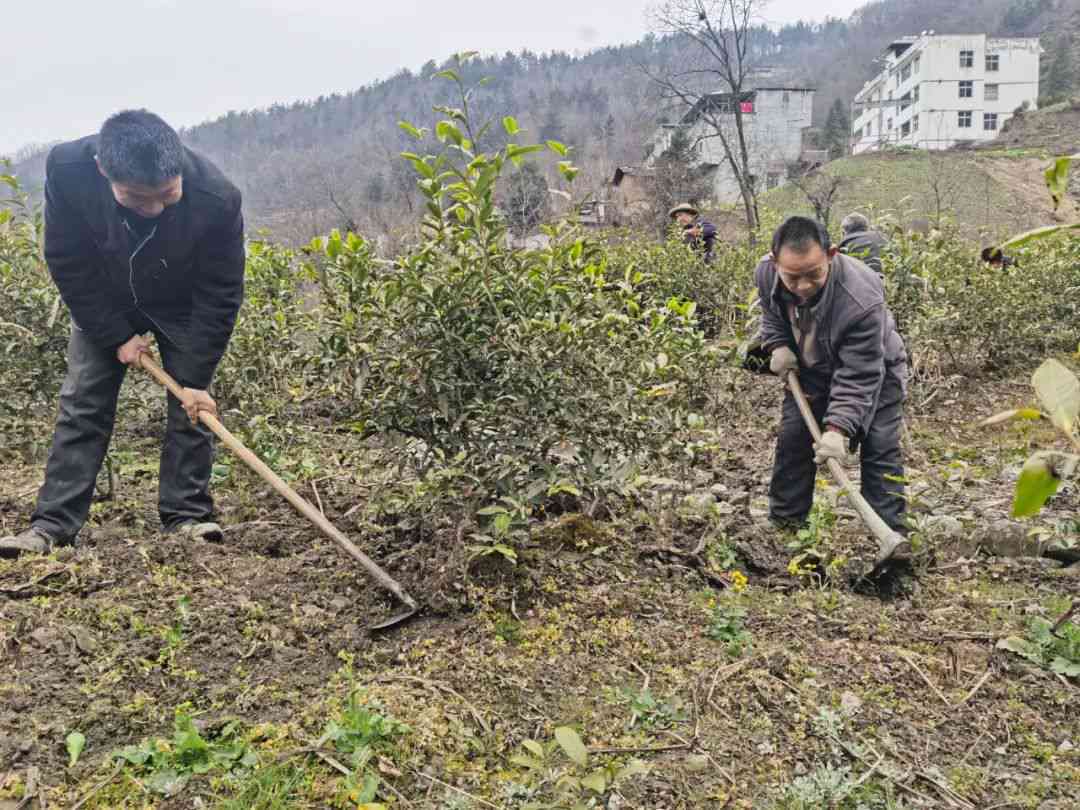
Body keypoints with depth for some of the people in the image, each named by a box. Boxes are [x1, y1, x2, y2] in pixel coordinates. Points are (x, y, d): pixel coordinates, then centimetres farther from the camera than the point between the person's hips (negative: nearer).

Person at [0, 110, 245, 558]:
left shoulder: (217, 198, -36)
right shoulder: (67, 168, -31)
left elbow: (220, 295, -24)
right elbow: (67, 264, -17)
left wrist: (195, 378, -22)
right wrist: (117, 336, -16)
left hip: (183, 308, -1)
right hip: (104, 303, 1)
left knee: (190, 406, -6)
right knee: (82, 403, -2)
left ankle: (187, 515, 5)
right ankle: (52, 524, 3)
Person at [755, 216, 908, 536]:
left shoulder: (861, 300, -41)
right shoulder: (766, 274, -25)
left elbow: (858, 378, -36)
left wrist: (838, 428, -44)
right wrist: (778, 346, -14)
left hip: (873, 370, -4)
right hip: (812, 369, 5)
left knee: (880, 449, -12)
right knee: (791, 440, 4)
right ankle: (783, 525, 16)